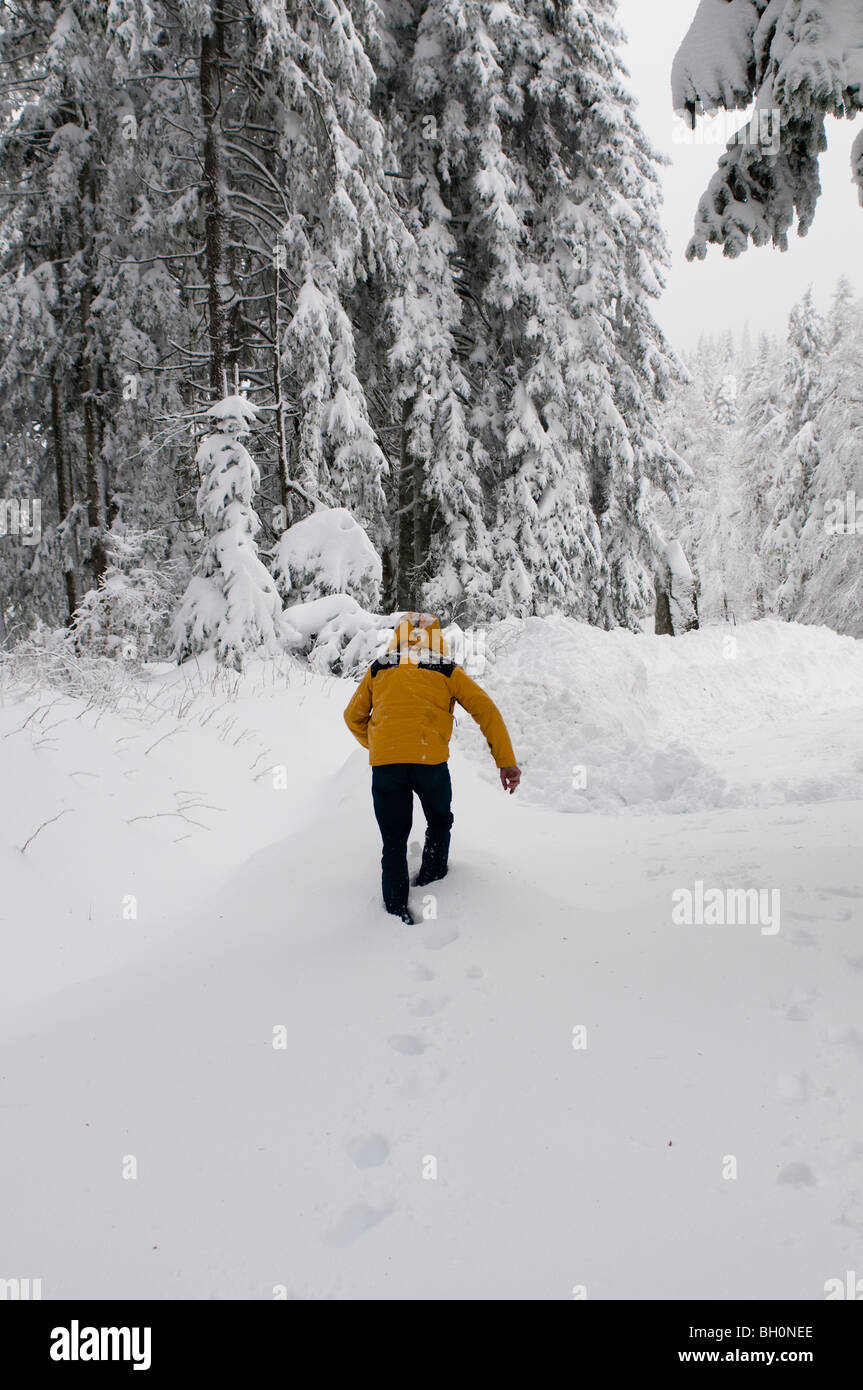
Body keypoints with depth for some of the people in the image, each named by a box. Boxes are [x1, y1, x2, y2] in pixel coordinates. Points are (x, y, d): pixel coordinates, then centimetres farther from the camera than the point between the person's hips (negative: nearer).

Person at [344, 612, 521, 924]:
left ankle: (396, 909, 12)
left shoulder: (378, 671, 18)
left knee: (394, 841, 14)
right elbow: (486, 710, 5)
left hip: (384, 762, 1)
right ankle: (431, 879, 33)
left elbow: (353, 717, 24)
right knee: (439, 822, 27)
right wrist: (506, 762, 4)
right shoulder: (448, 671, 13)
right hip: (430, 761, -1)